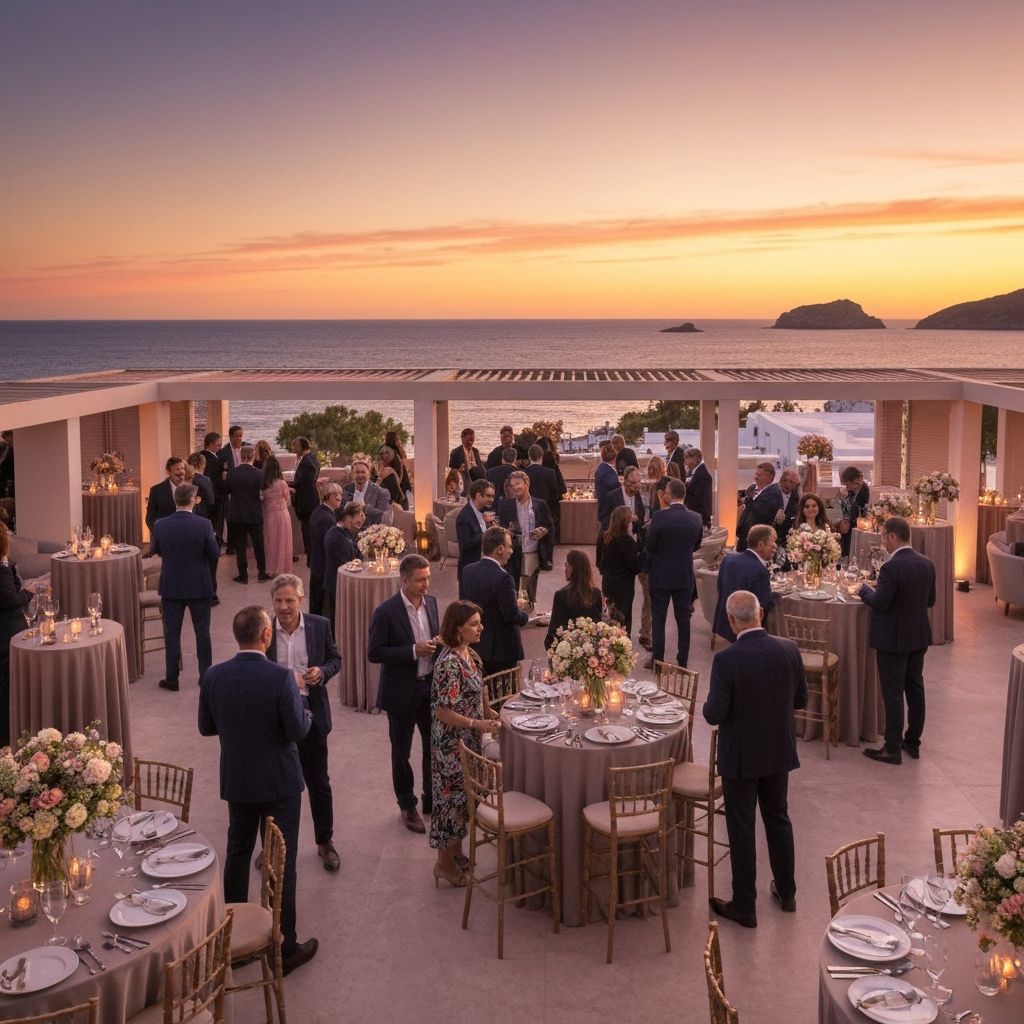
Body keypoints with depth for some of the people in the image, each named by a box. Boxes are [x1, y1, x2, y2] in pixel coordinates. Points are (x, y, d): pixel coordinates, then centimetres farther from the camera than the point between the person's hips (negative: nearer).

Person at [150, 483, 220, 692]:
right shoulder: (203, 525, -16)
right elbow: (215, 554, -10)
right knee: (202, 632, 12)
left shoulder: (160, 525, -9)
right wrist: (212, 538, 9)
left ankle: (171, 678, 14)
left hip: (171, 587, 1)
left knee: (172, 633, 10)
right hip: (199, 587, -1)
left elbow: (156, 550, 6)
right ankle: (206, 675, 20)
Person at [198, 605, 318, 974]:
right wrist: (306, 712, 3)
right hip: (280, 783, -4)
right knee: (282, 863, 5)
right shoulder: (280, 677, -23)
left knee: (237, 854, 20)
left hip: (237, 781, 4)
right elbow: (298, 730, -18)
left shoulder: (213, 677, -8)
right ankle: (285, 948, 12)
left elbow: (206, 727, 2)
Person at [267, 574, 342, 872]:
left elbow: (335, 659, 6)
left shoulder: (320, 626, -7)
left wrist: (321, 673, -16)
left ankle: (325, 842, 30)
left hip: (311, 715, 0)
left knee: (319, 783, 13)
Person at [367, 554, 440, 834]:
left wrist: (436, 643, -7)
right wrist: (414, 651, -24)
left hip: (430, 686, 5)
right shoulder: (386, 611, -18)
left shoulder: (431, 602, 1)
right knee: (402, 751, 10)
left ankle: (433, 799, 33)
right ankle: (407, 806, 26)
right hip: (402, 692, -5)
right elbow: (374, 653, -17)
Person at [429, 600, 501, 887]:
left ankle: (456, 852, 34)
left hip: (469, 740, 9)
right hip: (451, 743, -9)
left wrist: (488, 711, 3)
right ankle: (444, 862, 18)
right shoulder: (449, 663, -25)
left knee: (463, 795, 19)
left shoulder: (470, 654, 3)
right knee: (451, 797, 4)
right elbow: (442, 711, -24)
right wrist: (477, 723, -27)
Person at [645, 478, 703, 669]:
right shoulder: (696, 519, -7)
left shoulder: (659, 517, -19)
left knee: (658, 619, 8)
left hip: (661, 575, -3)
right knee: (683, 619, 12)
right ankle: (683, 660, 18)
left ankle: (657, 660, 12)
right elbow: (696, 545, 7)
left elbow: (649, 546, -11)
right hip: (685, 576, 3)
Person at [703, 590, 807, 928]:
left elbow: (715, 715, -21)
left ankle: (744, 907, 18)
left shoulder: (726, 660, -24)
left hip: (741, 757, -5)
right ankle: (786, 892, 37)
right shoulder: (789, 650, -9)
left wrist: (708, 703, 0)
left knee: (741, 829, 8)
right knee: (778, 818, 22)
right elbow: (800, 700, 2)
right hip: (779, 752, 5)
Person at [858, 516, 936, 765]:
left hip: (893, 639, -7)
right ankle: (913, 742, 26)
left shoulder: (891, 568, -23)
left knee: (893, 693, 1)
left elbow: (879, 603, -21)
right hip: (919, 636, 7)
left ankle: (893, 748, 7)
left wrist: (865, 590, -4)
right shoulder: (927, 564, 0)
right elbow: (930, 600, 8)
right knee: (915, 688, 16)